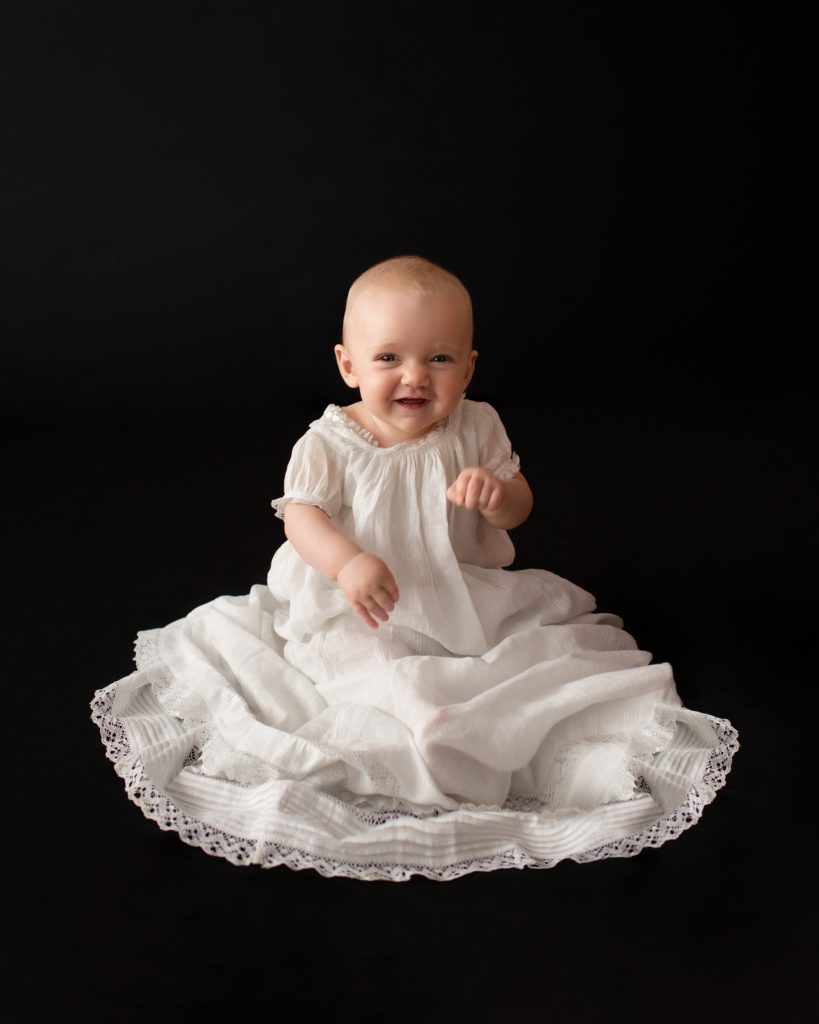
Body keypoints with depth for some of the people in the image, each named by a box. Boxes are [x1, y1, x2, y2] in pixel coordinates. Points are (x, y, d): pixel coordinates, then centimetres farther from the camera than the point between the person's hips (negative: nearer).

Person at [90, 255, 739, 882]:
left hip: (463, 593, 3)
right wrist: (347, 562, -35)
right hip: (359, 614, -3)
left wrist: (498, 493, -26)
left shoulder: (477, 429, -5)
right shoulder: (329, 443, -11)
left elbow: (519, 507, 0)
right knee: (394, 687, -25)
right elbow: (301, 515, -15)